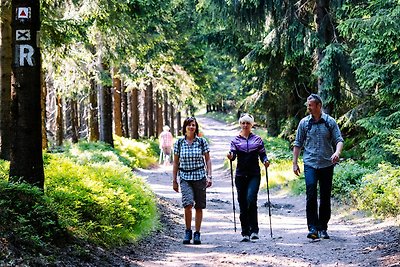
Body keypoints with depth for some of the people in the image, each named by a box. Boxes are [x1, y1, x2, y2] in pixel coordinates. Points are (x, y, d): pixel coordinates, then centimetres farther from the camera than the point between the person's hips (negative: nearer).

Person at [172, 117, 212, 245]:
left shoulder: (202, 142, 2)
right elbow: (176, 162, 10)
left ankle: (197, 234, 14)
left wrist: (209, 176, -5)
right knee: (188, 203, -18)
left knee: (199, 207, 2)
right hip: (185, 178, 0)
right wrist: (174, 180, 8)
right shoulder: (179, 142, 4)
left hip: (200, 177, 0)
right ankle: (188, 231, -2)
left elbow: (207, 160, 6)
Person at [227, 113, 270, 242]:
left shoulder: (257, 139, 7)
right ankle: (245, 233, 11)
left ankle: (254, 230, -13)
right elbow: (233, 153, -5)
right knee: (242, 203, 3)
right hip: (241, 175, 2)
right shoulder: (236, 140, 8)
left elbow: (262, 154, 8)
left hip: (254, 175, -2)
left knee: (251, 199, -20)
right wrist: (230, 156, -28)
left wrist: (265, 161, -13)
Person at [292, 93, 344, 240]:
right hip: (310, 164, 0)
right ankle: (313, 228, -15)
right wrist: (295, 163, 8)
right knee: (311, 195, -15)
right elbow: (298, 144, 12)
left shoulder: (330, 122, 3)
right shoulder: (304, 123, 6)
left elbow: (339, 140, 1)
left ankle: (323, 229, 15)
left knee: (325, 197, 5)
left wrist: (337, 152, -20)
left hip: (327, 164, 0)